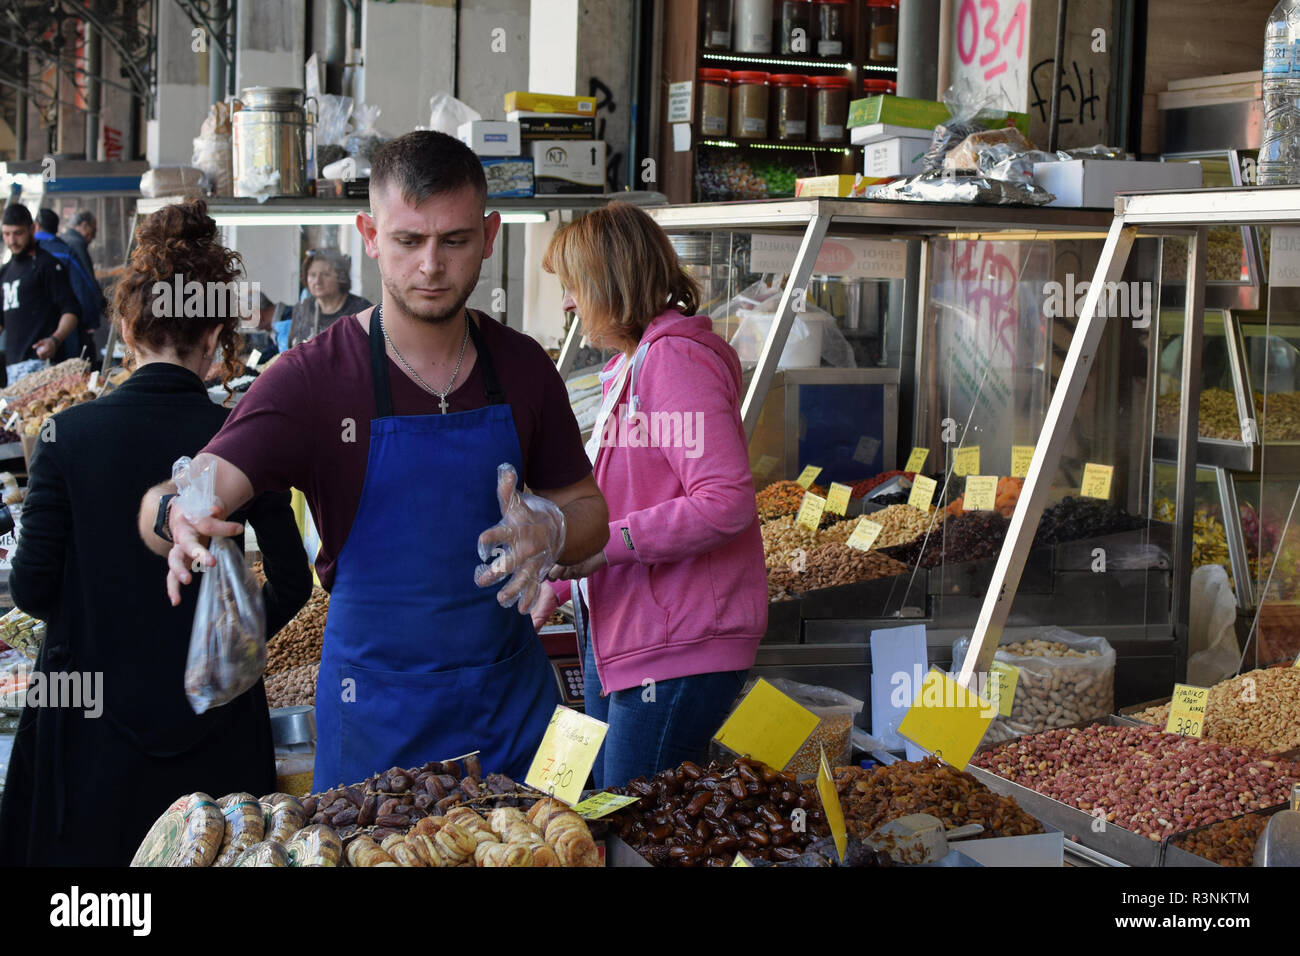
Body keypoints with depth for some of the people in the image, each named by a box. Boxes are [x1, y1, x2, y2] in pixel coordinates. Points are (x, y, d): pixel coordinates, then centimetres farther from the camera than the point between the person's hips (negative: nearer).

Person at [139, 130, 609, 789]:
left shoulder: (522, 368, 1)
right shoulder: (314, 378, -10)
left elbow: (588, 511, 10)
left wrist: (550, 531, -13)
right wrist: (180, 514, -44)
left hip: (514, 697, 3)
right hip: (376, 714, -3)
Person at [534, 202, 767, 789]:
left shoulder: (675, 359, -14)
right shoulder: (631, 365, 18)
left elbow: (726, 502, -23)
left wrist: (607, 543, -25)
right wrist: (557, 584, 19)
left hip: (676, 648, -10)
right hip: (618, 635, 10)